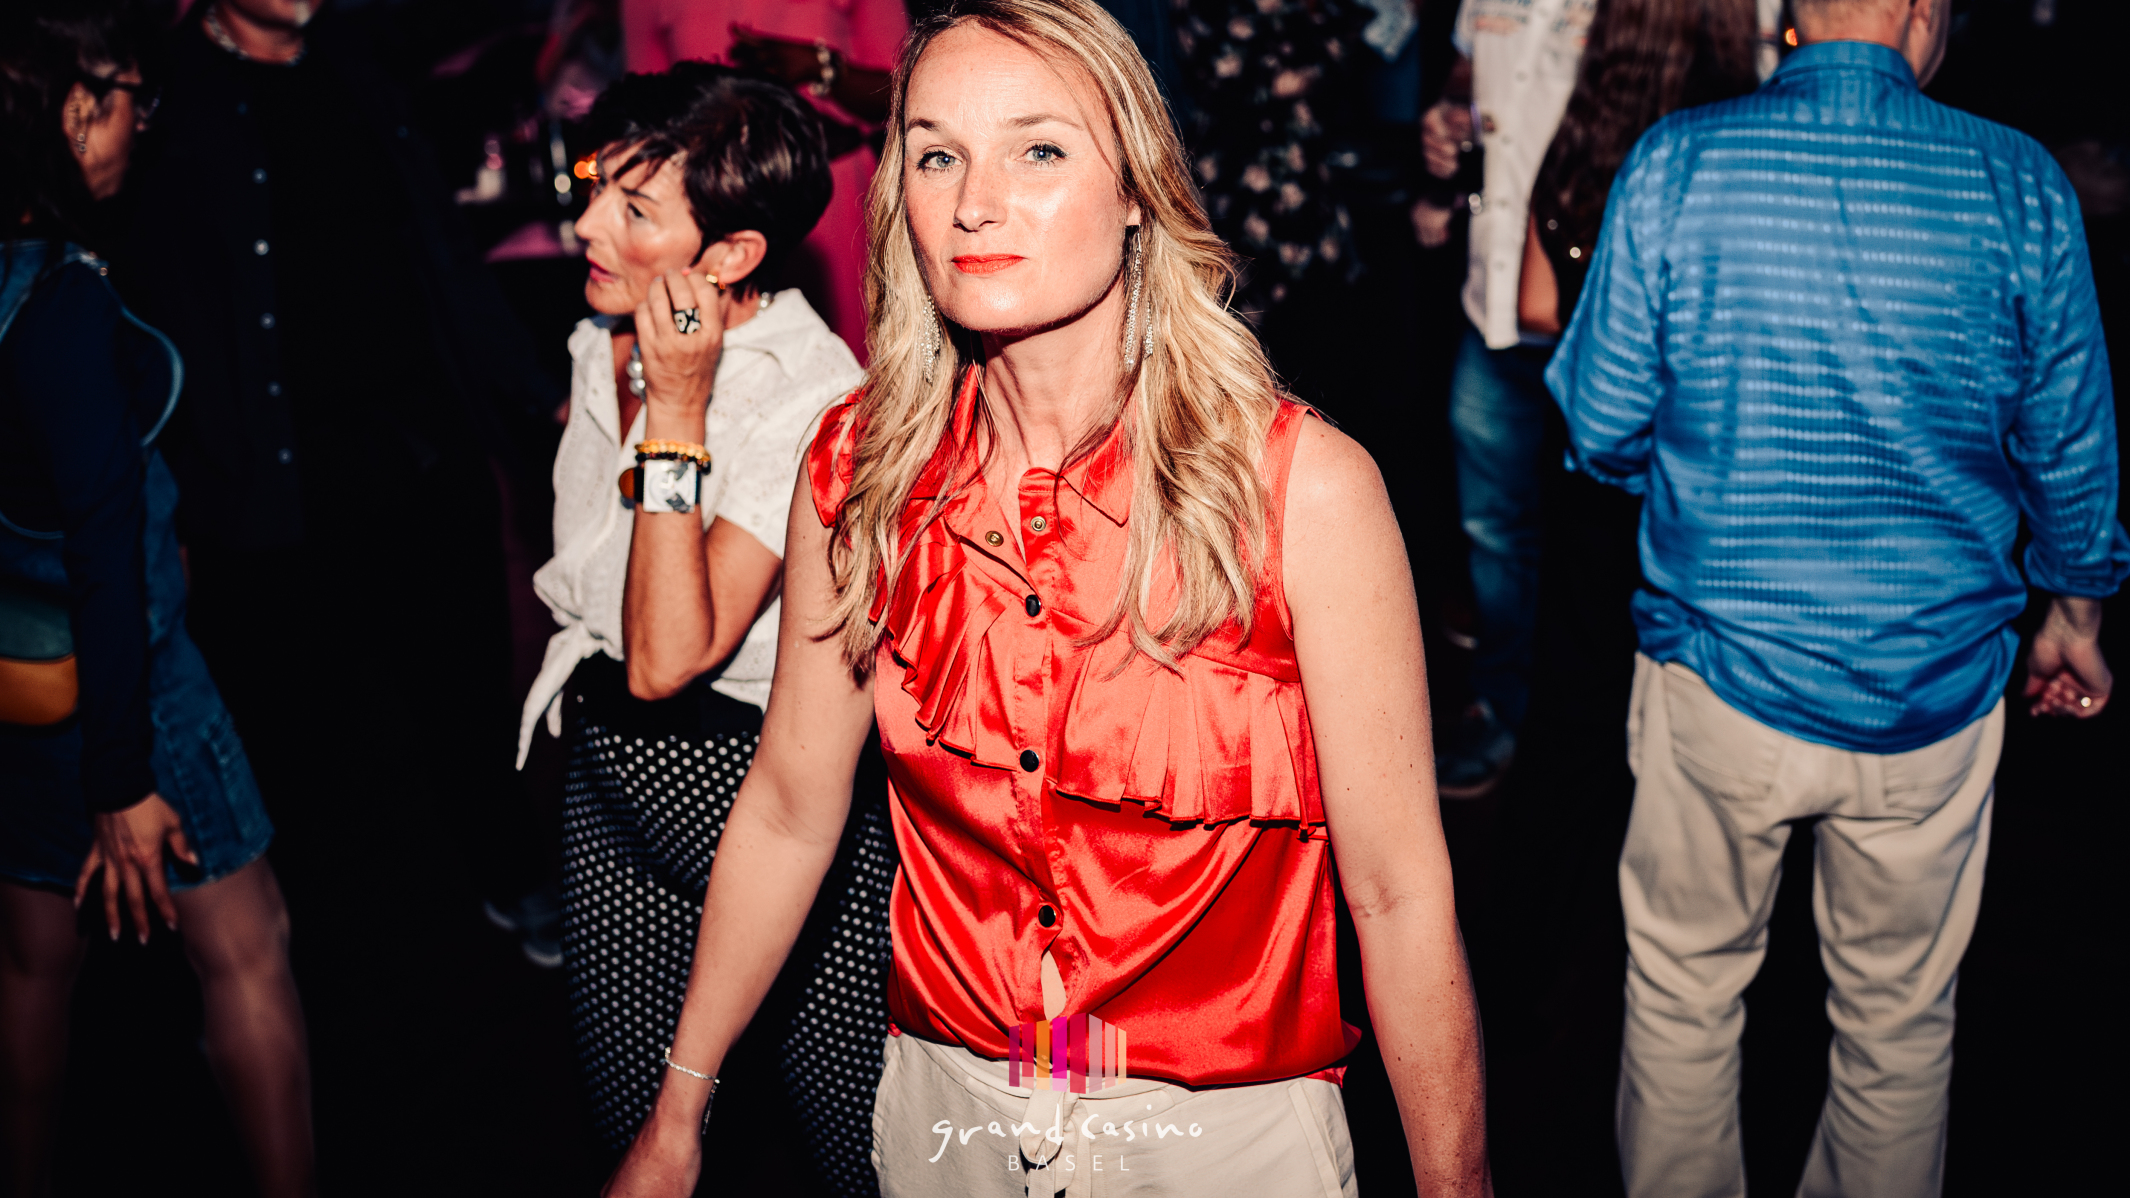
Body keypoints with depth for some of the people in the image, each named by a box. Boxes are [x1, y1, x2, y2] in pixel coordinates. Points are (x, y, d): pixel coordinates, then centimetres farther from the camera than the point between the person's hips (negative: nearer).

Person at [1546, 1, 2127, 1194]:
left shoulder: (1676, 164, -10)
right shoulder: (2020, 185, -8)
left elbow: (1602, 429, -6)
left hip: (1718, 675, 0)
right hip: (1935, 693, 1)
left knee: (1686, 985, 18)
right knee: (1900, 1014, 20)